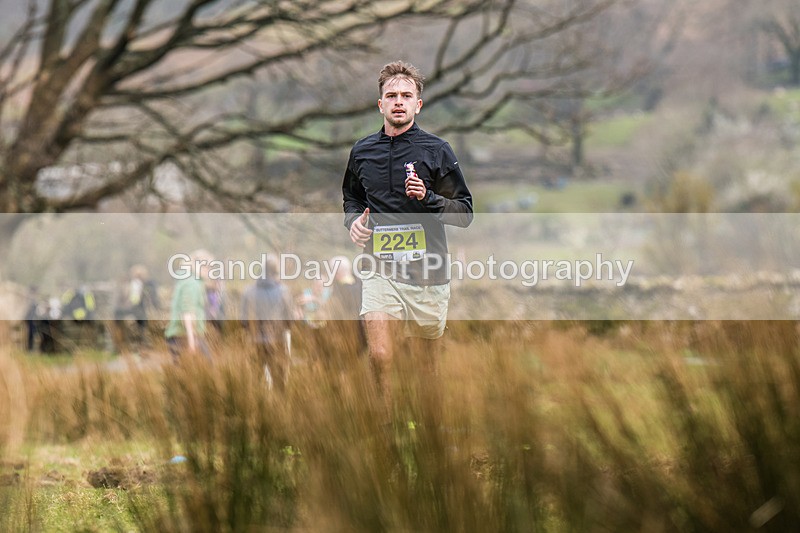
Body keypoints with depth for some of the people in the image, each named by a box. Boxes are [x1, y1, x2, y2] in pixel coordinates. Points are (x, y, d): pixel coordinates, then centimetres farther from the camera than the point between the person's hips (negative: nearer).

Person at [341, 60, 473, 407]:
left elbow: (465, 213, 0)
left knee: (425, 358, 10)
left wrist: (428, 198, -17)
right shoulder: (362, 152, 8)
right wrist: (353, 219, 4)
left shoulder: (436, 151, -2)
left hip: (426, 271, -1)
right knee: (379, 356, -14)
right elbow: (351, 197, 26)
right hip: (380, 269, 1)